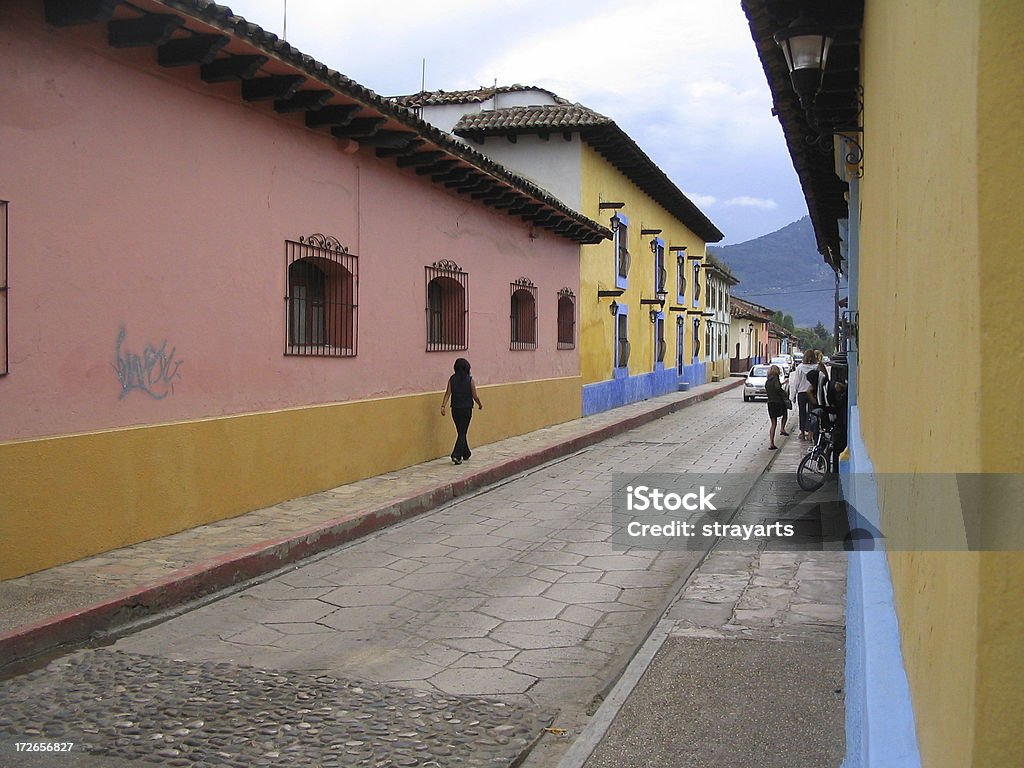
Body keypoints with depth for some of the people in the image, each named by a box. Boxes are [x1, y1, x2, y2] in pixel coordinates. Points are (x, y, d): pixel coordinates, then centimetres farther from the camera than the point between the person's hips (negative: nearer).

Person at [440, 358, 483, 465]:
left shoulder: (452, 379, -1)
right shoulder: (469, 380, -9)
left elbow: (448, 393, -9)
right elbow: (475, 396, -6)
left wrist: (443, 406, -11)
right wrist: (480, 405, 10)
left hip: (455, 409, 4)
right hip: (466, 409, -4)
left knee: (461, 432, 18)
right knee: (462, 433, -1)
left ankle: (466, 453, 32)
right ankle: (456, 456, -13)